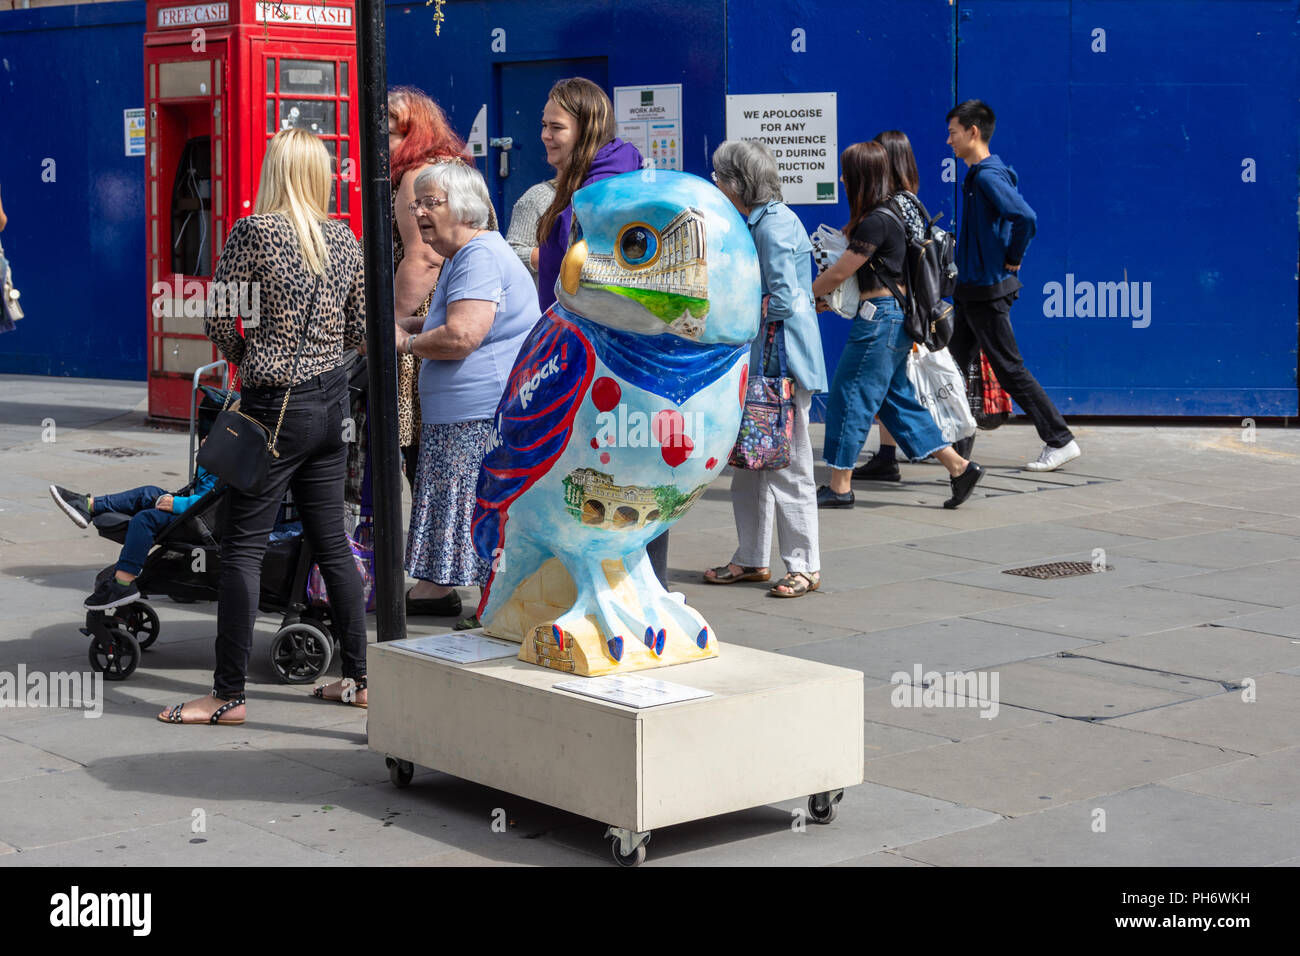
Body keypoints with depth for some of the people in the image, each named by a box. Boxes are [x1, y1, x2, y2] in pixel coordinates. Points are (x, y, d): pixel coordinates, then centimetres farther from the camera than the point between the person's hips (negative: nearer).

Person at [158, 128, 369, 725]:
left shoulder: (255, 231, -12)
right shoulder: (344, 238, 5)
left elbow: (217, 317, -10)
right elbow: (357, 325, 14)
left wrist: (241, 356, 9)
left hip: (274, 406, -6)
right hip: (331, 398, 6)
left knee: (242, 547, -1)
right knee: (331, 542, 14)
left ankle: (228, 696, 2)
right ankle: (357, 679, 19)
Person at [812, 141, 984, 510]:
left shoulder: (876, 222, -17)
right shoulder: (891, 212, 13)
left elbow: (838, 274, -14)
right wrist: (827, 300, 15)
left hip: (881, 317, -10)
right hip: (893, 317, 10)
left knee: (850, 396, -3)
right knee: (897, 399, 13)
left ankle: (838, 487, 3)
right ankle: (959, 466, 11)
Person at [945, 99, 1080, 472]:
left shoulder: (987, 176, -19)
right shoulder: (978, 175, 11)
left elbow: (1026, 218, -33)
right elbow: (1020, 214, 22)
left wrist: (1012, 259, -18)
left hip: (987, 293, -10)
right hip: (972, 289, 10)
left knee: (1010, 370, -4)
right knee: (953, 366, 13)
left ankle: (1061, 441, 2)